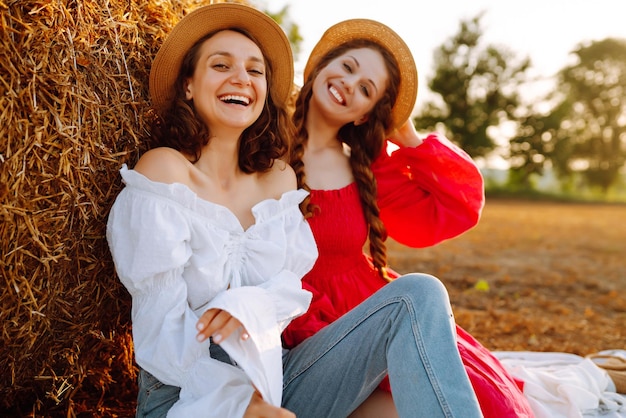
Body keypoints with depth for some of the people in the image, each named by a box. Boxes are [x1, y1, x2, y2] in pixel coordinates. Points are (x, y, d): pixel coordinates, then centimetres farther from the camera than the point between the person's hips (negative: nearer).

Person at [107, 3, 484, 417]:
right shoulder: (163, 171, -10)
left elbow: (293, 285, 6)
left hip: (273, 378, 6)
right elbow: (162, 328, -14)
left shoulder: (278, 177, 8)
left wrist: (251, 304, -17)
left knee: (417, 295, -11)